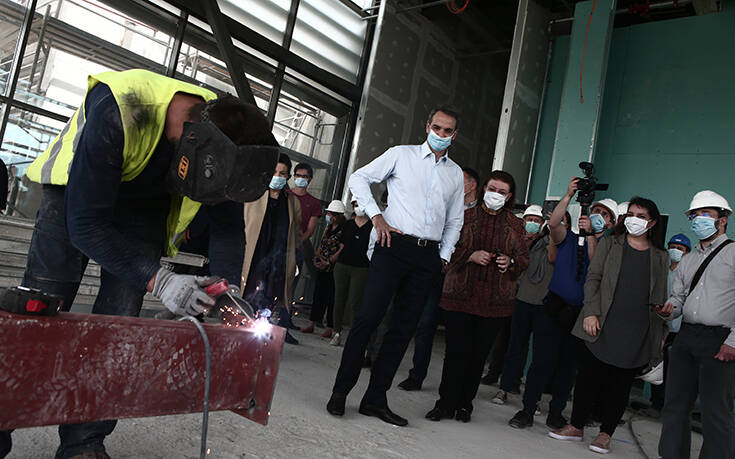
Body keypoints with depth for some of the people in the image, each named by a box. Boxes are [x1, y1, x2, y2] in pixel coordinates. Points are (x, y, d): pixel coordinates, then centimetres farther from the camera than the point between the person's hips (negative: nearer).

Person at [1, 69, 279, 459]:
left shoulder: (227, 142, -26)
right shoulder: (116, 112, -41)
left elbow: (228, 225, -10)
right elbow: (84, 224, -34)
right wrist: (157, 280, -41)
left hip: (146, 204, 3)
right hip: (79, 188, -3)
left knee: (120, 316, -7)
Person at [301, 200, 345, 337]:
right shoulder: (328, 227, 15)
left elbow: (342, 249, -14)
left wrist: (328, 262, -15)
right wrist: (317, 258, 4)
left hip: (335, 267, -7)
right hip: (322, 266, 7)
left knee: (332, 297, -3)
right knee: (318, 294, 8)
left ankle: (329, 328, 4)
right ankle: (311, 324, 14)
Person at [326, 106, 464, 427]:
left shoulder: (456, 173, 18)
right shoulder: (401, 155, 7)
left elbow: (455, 221, 24)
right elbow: (359, 178, 6)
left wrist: (444, 256, 12)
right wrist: (376, 216, -5)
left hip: (429, 256, 4)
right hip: (395, 245, -4)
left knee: (404, 328, 3)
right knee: (369, 317, -9)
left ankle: (375, 399, 11)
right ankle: (340, 391, 3)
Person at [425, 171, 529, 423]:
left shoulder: (515, 225, 13)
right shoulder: (466, 216, 7)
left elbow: (524, 258, 14)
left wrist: (510, 262, -7)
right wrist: (471, 255, -13)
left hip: (495, 301, 2)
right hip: (460, 295, -1)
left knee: (479, 354, 4)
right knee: (456, 351, -4)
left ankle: (465, 403, 19)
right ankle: (445, 403, 9)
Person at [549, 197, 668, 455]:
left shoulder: (660, 257, 11)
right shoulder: (609, 244, 8)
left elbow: (661, 297, 13)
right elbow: (593, 279, 2)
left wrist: (662, 333, 8)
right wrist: (591, 312, -9)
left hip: (637, 334, 1)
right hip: (602, 327, -1)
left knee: (620, 384, 6)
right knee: (589, 377, 3)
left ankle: (605, 434, 20)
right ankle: (576, 427, 17)